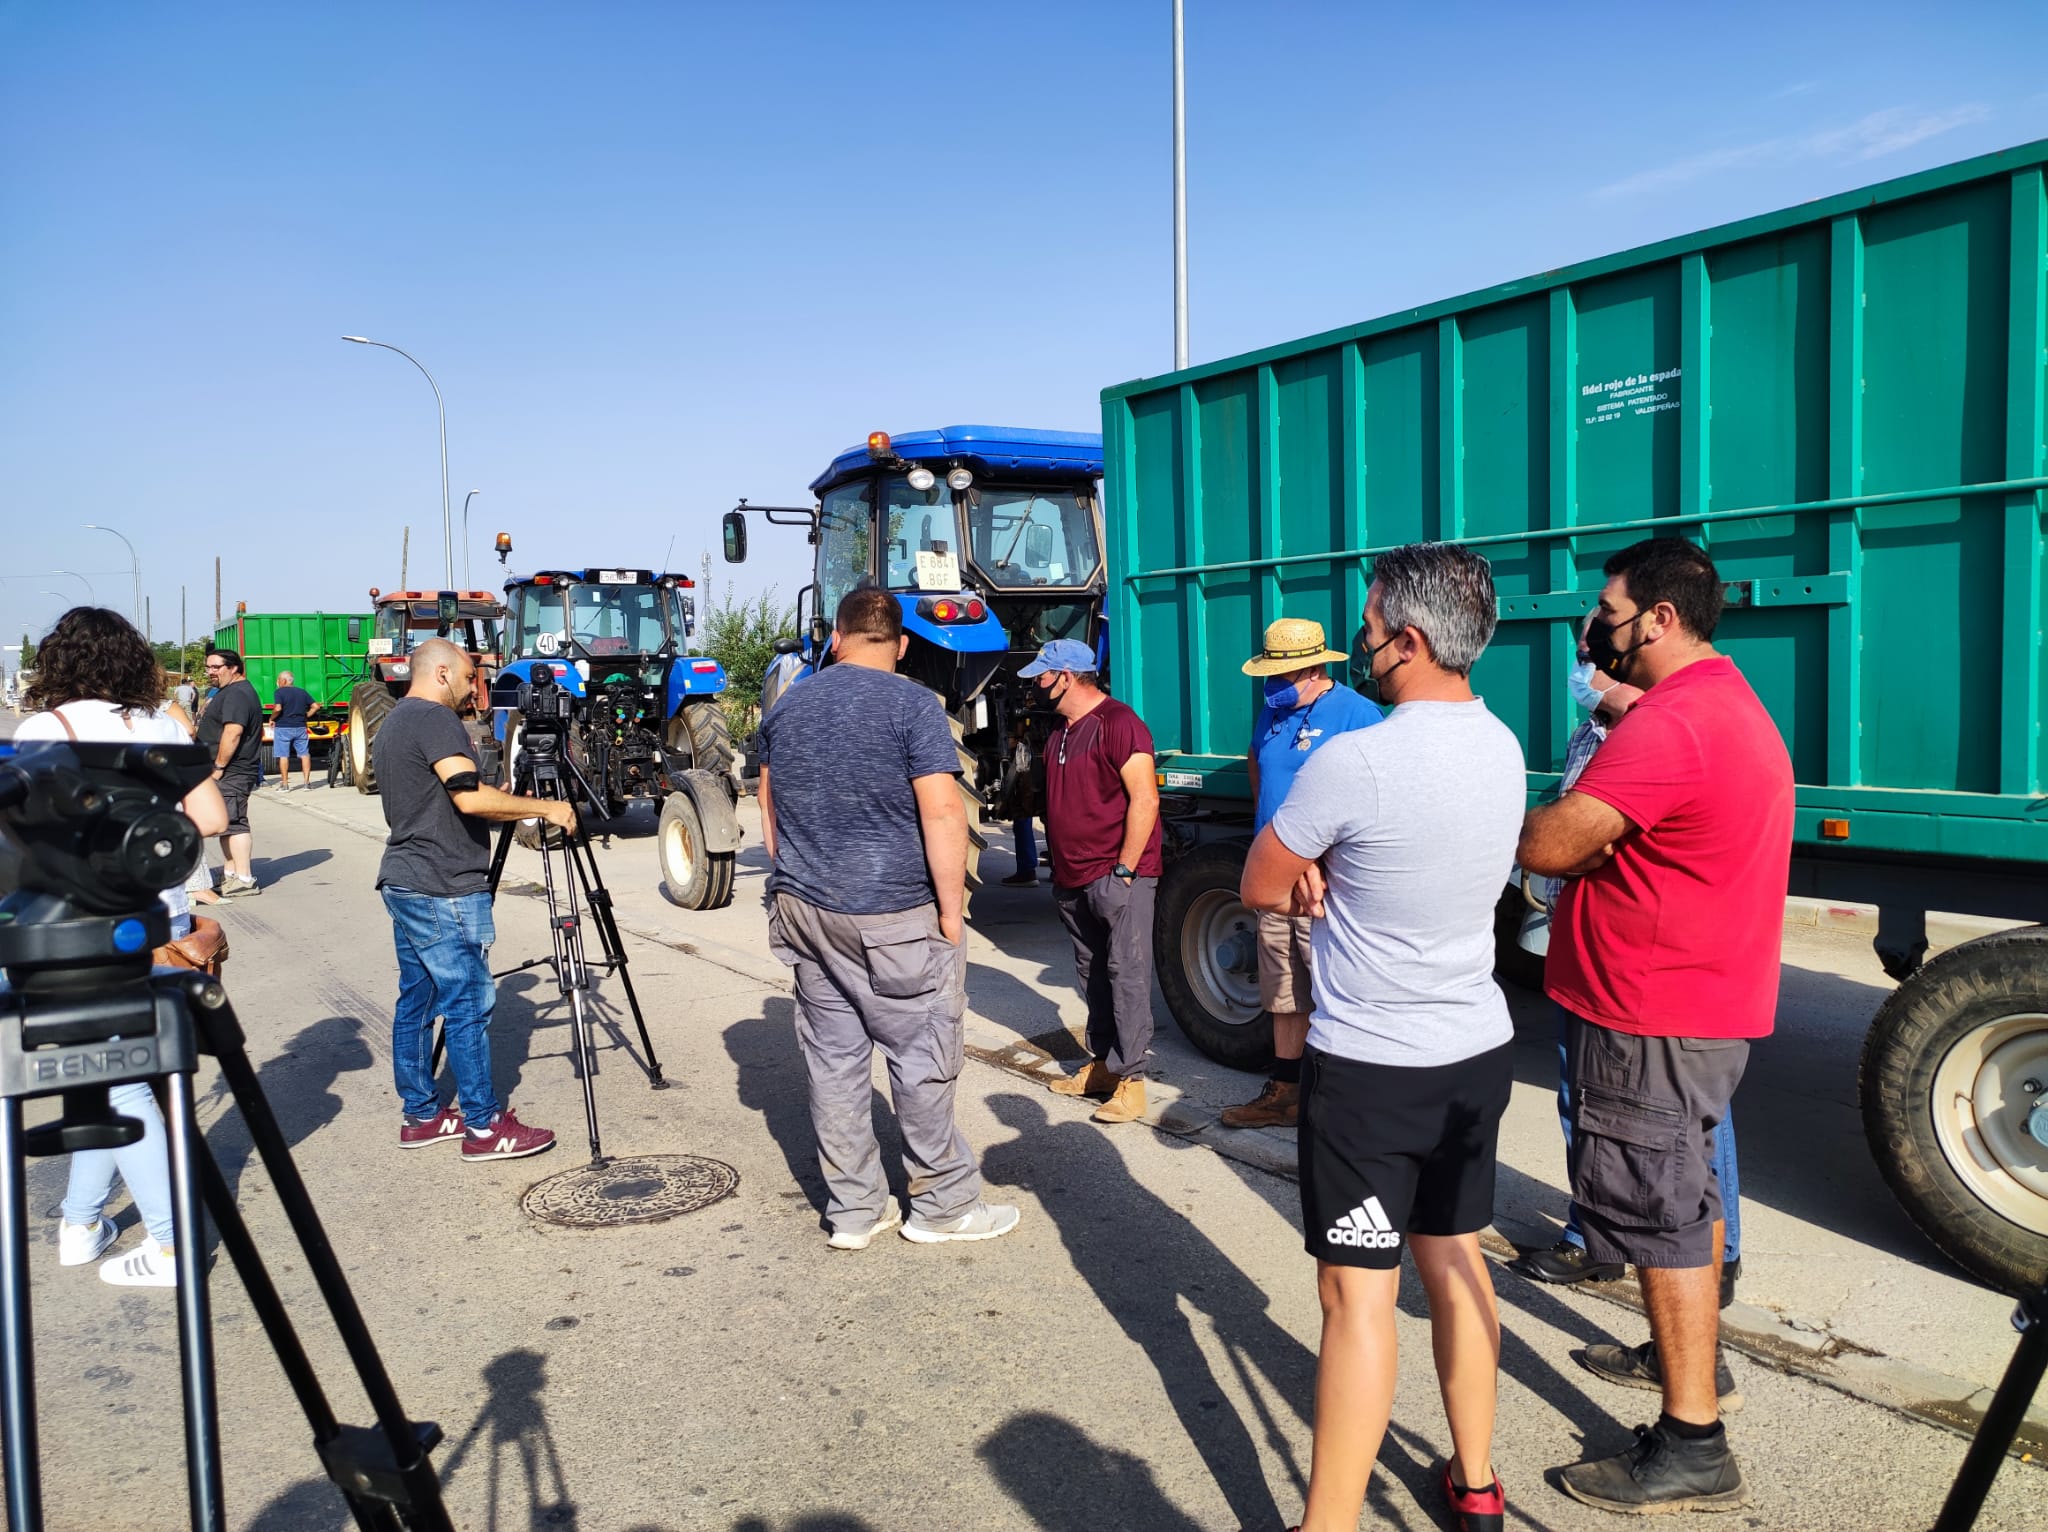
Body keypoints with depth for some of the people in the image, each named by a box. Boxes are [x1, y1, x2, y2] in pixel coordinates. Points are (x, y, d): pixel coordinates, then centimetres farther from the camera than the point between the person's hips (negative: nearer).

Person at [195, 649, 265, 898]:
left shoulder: (236, 694, -15)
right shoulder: (231, 692, 20)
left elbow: (232, 733, -25)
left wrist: (219, 767, -21)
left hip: (231, 772, -11)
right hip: (229, 772, 11)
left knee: (233, 823, -12)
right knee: (228, 823, 15)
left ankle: (244, 880, -12)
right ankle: (229, 874, 23)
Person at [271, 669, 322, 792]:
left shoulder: (279, 692, -6)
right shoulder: (302, 692, 9)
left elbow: (278, 709, -19)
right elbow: (315, 706, 5)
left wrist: (272, 719, -3)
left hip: (283, 728, -4)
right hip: (300, 727, 4)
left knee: (283, 756, 2)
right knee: (304, 754, 6)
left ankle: (285, 784, 4)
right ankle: (307, 782, 4)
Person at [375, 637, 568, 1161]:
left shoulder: (391, 725, 18)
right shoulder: (435, 720, -14)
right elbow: (470, 797, -27)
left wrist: (519, 813, 23)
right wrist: (545, 808, -17)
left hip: (402, 882, 11)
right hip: (444, 890, -11)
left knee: (416, 1002, 13)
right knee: (469, 1004, -6)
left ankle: (421, 1115, 21)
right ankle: (484, 1127, -1)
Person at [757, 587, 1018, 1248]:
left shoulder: (786, 706, 9)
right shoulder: (911, 704, -10)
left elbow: (770, 809, 16)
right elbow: (942, 811, -17)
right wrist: (951, 910, -11)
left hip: (805, 912, 6)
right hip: (895, 917, -5)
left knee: (832, 1057, 10)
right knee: (922, 1056, 6)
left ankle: (853, 1211, 19)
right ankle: (943, 1205, 16)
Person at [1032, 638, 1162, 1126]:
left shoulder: (1118, 723, -13)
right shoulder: (1060, 729, 16)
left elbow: (1145, 799, -18)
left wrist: (1124, 869, -19)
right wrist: (1059, 867, 19)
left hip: (1118, 877, -9)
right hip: (1073, 879, 9)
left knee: (1126, 975, -7)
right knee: (1092, 974, 14)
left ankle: (1130, 1080, -4)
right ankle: (1101, 1064, 23)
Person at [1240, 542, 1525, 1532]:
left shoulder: (1352, 762, -23)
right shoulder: (1501, 748, 1)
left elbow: (1260, 889, -10)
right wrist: (1341, 882, -4)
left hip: (1369, 1067, -7)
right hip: (1478, 1051, 8)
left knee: (1358, 1297, -1)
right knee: (1455, 1262, 20)